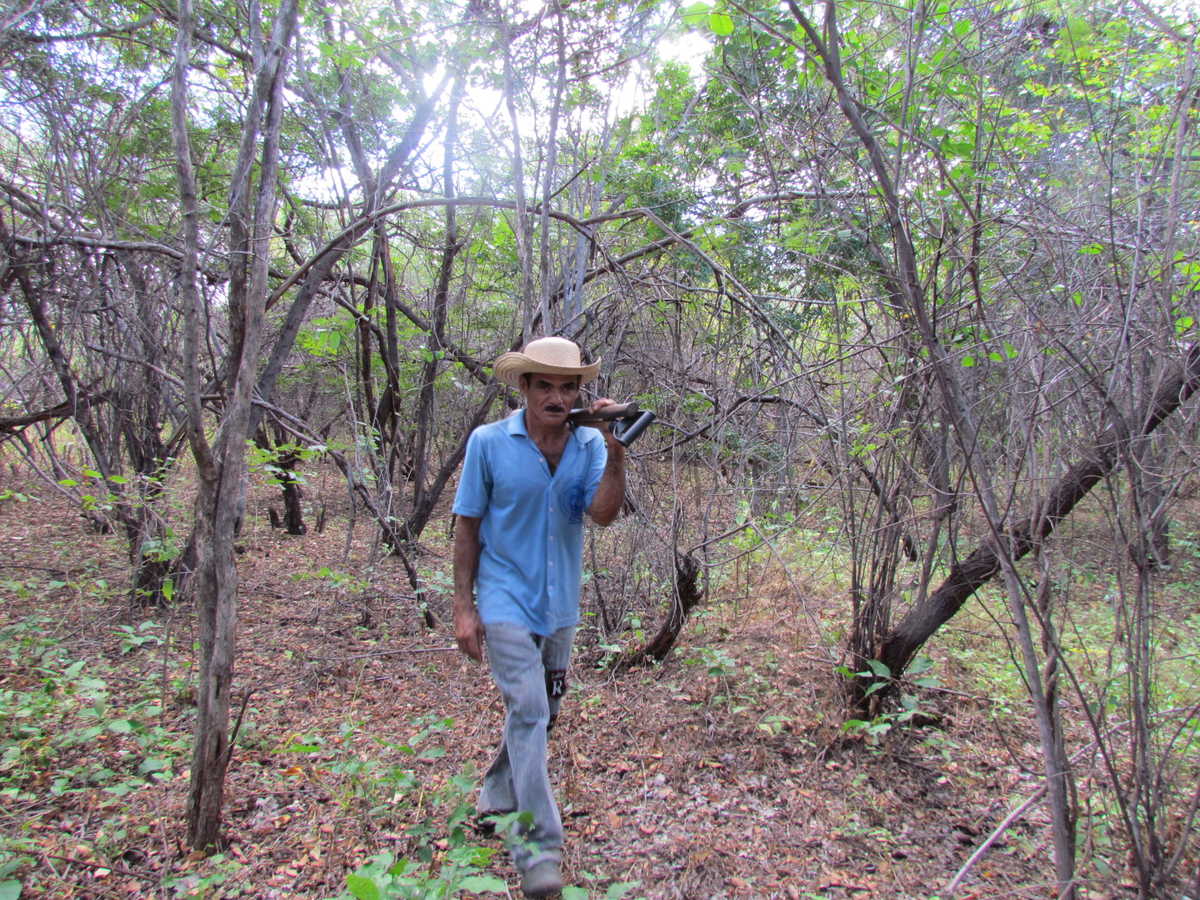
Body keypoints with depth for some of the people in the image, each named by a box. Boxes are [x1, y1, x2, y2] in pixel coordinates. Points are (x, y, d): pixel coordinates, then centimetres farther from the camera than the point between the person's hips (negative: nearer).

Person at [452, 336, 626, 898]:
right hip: (505, 602, -4)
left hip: (560, 604, 5)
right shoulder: (489, 442, -11)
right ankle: (537, 848, -1)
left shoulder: (589, 444, -5)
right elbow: (467, 527, -6)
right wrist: (463, 607, -8)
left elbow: (604, 513, -17)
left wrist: (615, 453, -30)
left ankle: (499, 798, 43)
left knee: (542, 711, 19)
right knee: (528, 711, -12)